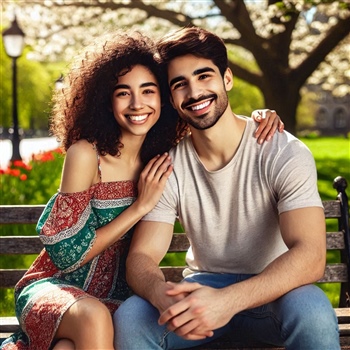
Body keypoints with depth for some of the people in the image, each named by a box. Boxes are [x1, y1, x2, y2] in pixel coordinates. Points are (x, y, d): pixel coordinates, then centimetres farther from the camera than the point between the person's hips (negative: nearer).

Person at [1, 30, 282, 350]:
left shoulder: (165, 157, 0)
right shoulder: (86, 154, -15)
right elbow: (67, 254, -15)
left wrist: (258, 117, -5)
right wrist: (140, 206, -16)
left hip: (117, 297, 3)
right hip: (54, 288, -3)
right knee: (93, 317, -38)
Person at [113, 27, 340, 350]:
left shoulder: (284, 154, -16)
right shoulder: (168, 168, -5)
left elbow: (310, 256, -26)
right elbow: (141, 256, -9)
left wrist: (229, 300, -43)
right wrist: (161, 294, -35)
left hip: (271, 293, -2)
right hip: (203, 287, 2)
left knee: (311, 312, -36)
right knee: (129, 319, -25)